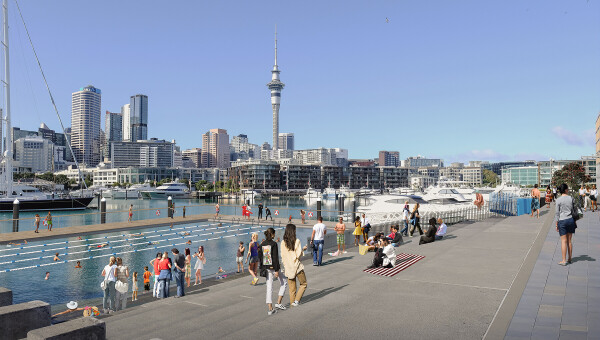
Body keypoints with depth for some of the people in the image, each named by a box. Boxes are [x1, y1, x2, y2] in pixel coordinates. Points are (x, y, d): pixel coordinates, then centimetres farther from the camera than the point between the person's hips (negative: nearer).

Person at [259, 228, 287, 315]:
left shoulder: (262, 244, 5)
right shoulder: (273, 244, -14)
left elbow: (260, 256, 8)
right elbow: (275, 258, -17)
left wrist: (262, 267, 18)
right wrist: (276, 270, -15)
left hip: (266, 268, 6)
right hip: (273, 267, -6)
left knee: (269, 287, 8)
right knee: (284, 283, 15)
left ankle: (270, 309, 6)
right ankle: (278, 303, 10)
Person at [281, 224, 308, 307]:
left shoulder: (283, 242, 0)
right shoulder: (296, 241, -12)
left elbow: (282, 256, 4)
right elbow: (298, 255, -15)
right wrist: (302, 249, 2)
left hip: (288, 267, 4)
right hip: (297, 266, -4)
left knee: (292, 288, 14)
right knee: (303, 284, 13)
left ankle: (292, 303, 17)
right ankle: (296, 300, 2)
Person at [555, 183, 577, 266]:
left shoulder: (558, 200, -8)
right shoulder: (571, 198, 0)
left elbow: (557, 213, -5)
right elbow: (574, 211, 6)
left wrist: (556, 224, 1)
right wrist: (574, 220, 18)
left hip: (562, 221, -3)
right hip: (570, 220, 3)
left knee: (564, 241, -1)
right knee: (569, 240, 11)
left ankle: (564, 260, 1)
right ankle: (570, 258, 20)